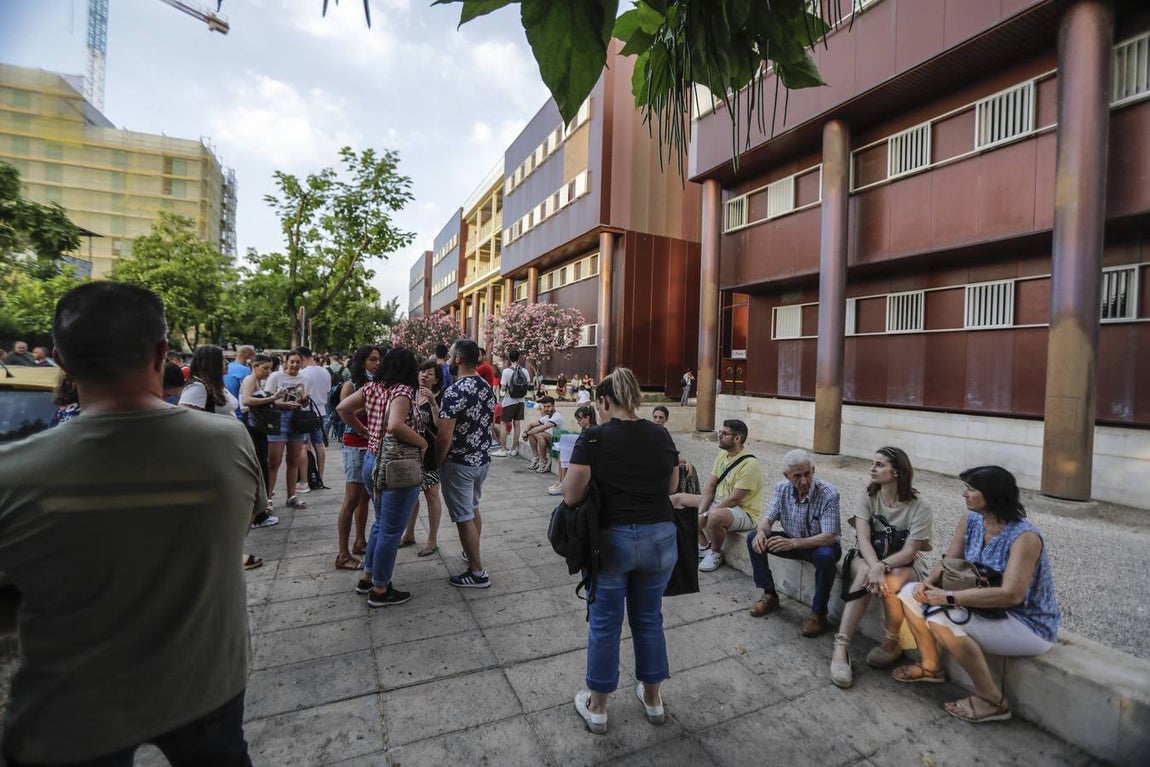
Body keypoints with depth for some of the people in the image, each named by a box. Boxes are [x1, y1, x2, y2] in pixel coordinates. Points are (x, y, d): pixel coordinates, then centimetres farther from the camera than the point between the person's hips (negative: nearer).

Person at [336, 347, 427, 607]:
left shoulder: (372, 387, 5)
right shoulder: (403, 391, -18)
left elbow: (342, 409, 10)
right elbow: (395, 426, -33)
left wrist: (365, 430, 16)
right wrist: (422, 442, -20)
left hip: (372, 461, 8)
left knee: (381, 522, 25)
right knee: (391, 530, 6)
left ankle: (368, 577, 36)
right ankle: (380, 590, 19)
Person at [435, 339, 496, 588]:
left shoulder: (455, 391, -22)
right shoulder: (487, 388, 3)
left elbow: (444, 437, -24)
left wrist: (438, 462, -9)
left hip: (459, 464, -8)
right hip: (482, 460, 8)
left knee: (464, 517, 4)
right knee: (473, 509, 25)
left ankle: (478, 572, 12)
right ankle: (473, 554, 41)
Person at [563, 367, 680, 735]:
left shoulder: (594, 437, -13)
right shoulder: (662, 435, 1)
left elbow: (571, 496, -12)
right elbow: (671, 486, 10)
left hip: (612, 540, -4)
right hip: (660, 538, 4)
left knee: (604, 624, 15)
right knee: (649, 619, 22)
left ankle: (597, 707, 33)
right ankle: (653, 698, 40)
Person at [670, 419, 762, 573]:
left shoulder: (749, 464, -22)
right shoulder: (722, 453, 4)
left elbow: (734, 499, -24)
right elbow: (710, 485, 2)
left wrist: (705, 516, -22)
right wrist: (700, 511, -12)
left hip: (743, 512, -9)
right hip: (718, 503, 9)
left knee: (715, 516, -41)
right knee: (677, 498, 2)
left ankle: (716, 552, -7)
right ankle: (704, 545, 5)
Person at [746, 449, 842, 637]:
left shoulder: (828, 494, -25)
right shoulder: (782, 489, -10)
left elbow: (829, 537, -31)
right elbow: (768, 518, -6)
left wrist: (793, 543, -42)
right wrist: (761, 532, -31)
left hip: (820, 545, -4)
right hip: (792, 541, 5)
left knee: (825, 556, -38)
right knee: (753, 539, -14)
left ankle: (819, 614, -16)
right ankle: (770, 596, 2)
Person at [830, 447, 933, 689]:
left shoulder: (920, 508, -11)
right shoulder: (867, 497, -5)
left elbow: (909, 551, -17)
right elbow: (863, 539, -15)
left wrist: (881, 567, -35)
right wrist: (874, 568, -34)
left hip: (904, 565, -1)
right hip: (867, 559, 1)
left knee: (891, 581, -36)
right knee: (865, 574, -34)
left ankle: (893, 643, -10)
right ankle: (841, 648, -39)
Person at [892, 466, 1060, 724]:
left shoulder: (1025, 537, -25)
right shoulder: (971, 521, -3)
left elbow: (1011, 594, -33)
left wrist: (950, 598, -31)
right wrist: (928, 582, -17)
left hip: (1030, 625, -8)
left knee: (941, 618, -31)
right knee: (910, 593, 0)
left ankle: (991, 699, -9)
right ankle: (931, 665, 21)